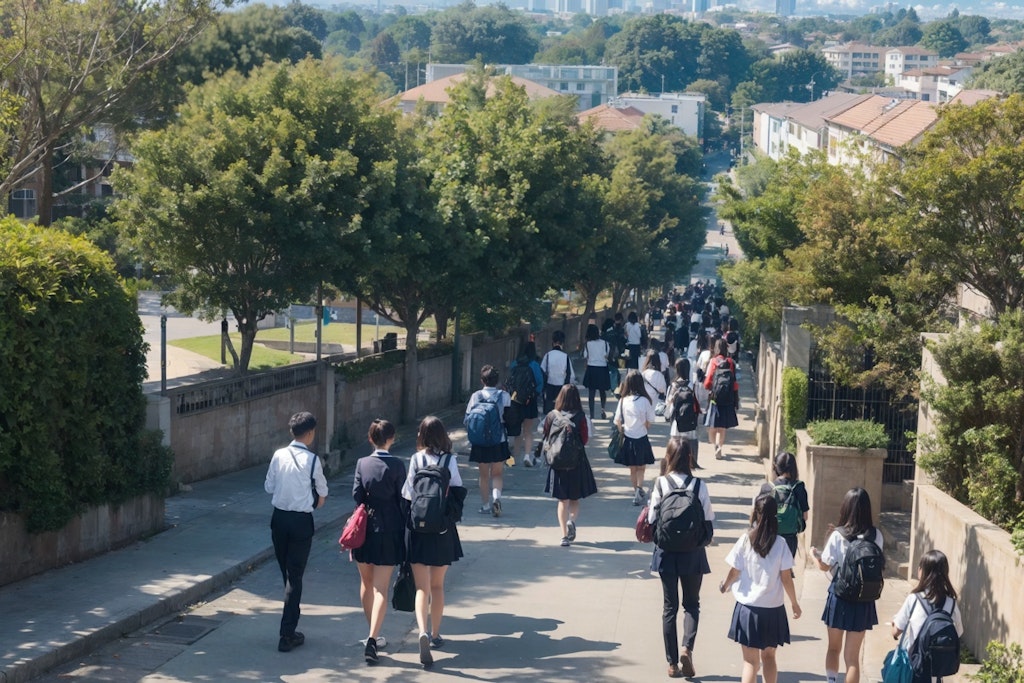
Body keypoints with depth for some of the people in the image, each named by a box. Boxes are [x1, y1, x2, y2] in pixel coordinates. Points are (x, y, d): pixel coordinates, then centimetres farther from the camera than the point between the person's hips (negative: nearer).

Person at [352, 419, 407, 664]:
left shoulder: (362, 463, -3)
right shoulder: (397, 466, -9)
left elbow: (356, 494, -4)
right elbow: (402, 500, -7)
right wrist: (404, 529, 3)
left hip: (364, 529, 3)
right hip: (389, 531, -3)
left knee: (367, 584, 18)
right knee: (381, 588, -3)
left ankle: (373, 635, 29)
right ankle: (372, 639, -15)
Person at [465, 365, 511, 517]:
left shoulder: (476, 396, -6)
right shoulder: (504, 396, -5)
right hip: (499, 441, 0)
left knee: (484, 475, 13)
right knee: (497, 474, 13)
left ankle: (486, 505, 17)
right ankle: (496, 496, -12)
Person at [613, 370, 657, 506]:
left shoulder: (623, 401, -9)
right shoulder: (645, 401, -14)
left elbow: (617, 421, -6)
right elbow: (649, 422, -7)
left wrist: (622, 433, 9)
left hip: (627, 438, 2)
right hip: (641, 438, -2)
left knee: (632, 469, 16)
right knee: (641, 467, 11)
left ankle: (637, 492, 25)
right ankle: (639, 489, -12)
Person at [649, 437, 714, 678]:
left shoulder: (660, 484, -10)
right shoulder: (698, 485, -10)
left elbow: (652, 519, -8)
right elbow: (709, 520, -6)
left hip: (666, 552, 0)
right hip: (693, 553, 0)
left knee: (670, 606, 10)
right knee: (692, 604, 14)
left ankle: (672, 663, 10)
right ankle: (687, 648, -9)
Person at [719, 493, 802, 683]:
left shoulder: (745, 541, -9)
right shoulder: (780, 544, -8)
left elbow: (734, 571, -3)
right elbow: (786, 578, -5)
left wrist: (725, 586, 18)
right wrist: (795, 604, 8)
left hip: (748, 606, -1)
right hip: (773, 608, 1)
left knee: (751, 661, 3)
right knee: (769, 657, 19)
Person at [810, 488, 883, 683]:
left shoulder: (838, 535, -13)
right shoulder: (875, 536, -6)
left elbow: (825, 566, -6)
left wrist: (814, 554, 16)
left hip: (840, 596, -1)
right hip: (864, 599, 1)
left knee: (833, 647, 22)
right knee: (852, 656, 7)